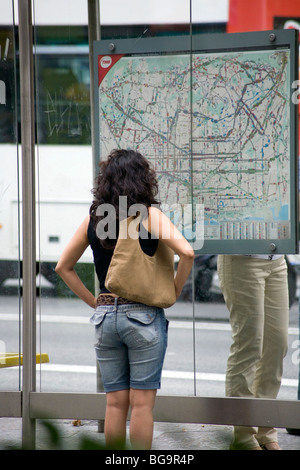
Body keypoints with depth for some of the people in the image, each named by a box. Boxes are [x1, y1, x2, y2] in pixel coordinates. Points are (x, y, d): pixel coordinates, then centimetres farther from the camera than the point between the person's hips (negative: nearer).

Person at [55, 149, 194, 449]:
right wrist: (174, 292, -6)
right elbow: (186, 252, -19)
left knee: (115, 402, 10)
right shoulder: (149, 214, -7)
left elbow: (63, 267, 13)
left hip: (105, 316, 4)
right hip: (143, 313, -4)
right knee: (142, 402, 0)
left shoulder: (93, 218, 6)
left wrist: (93, 302, 13)